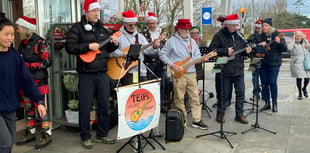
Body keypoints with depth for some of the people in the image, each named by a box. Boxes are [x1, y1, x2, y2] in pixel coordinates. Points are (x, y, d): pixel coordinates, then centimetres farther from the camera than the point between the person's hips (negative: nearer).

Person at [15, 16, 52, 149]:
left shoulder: (39, 42, -10)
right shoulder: (22, 44, 12)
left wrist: (29, 65, -15)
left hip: (38, 81, -7)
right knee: (28, 107, 12)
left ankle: (47, 134, 7)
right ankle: (30, 133, 25)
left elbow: (47, 62, -14)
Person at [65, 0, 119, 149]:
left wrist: (115, 43, -1)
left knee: (104, 105, 10)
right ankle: (85, 137, 18)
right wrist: (88, 46, -20)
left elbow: (108, 48, 20)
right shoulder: (77, 28, -3)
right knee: (85, 107, 3)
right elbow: (69, 47, -13)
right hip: (86, 75, -5)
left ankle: (102, 134, 25)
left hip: (102, 73, 6)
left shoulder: (102, 29, 14)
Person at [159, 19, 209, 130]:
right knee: (179, 98, 3)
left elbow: (196, 55, 16)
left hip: (191, 73, 4)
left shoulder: (192, 41, 16)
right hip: (178, 74, -4)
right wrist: (172, 64, -11)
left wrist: (202, 59, -6)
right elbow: (162, 54, -1)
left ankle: (197, 120, 10)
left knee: (195, 97, 3)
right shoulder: (171, 41, 0)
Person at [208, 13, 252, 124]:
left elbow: (243, 49, 23)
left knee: (240, 92, 6)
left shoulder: (238, 35, 13)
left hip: (239, 69, 5)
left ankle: (239, 114, 18)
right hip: (226, 70, -5)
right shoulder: (219, 35, -4)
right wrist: (225, 51, -17)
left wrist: (246, 51, 0)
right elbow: (212, 49, -10)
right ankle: (220, 114, 18)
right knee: (225, 93, 3)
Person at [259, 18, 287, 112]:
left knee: (272, 82, -6)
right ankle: (267, 103, 14)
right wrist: (260, 45, -8)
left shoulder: (276, 34, -3)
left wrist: (279, 42, -25)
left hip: (274, 63, -4)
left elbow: (284, 49, -6)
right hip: (263, 63, 4)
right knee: (264, 83, 5)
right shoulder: (261, 36, 8)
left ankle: (274, 103, 7)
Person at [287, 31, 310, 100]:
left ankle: (304, 88, 34)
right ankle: (300, 93, 15)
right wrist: (293, 40, -17)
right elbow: (289, 48, -25)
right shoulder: (293, 43, -3)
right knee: (299, 78, -3)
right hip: (297, 63, -4)